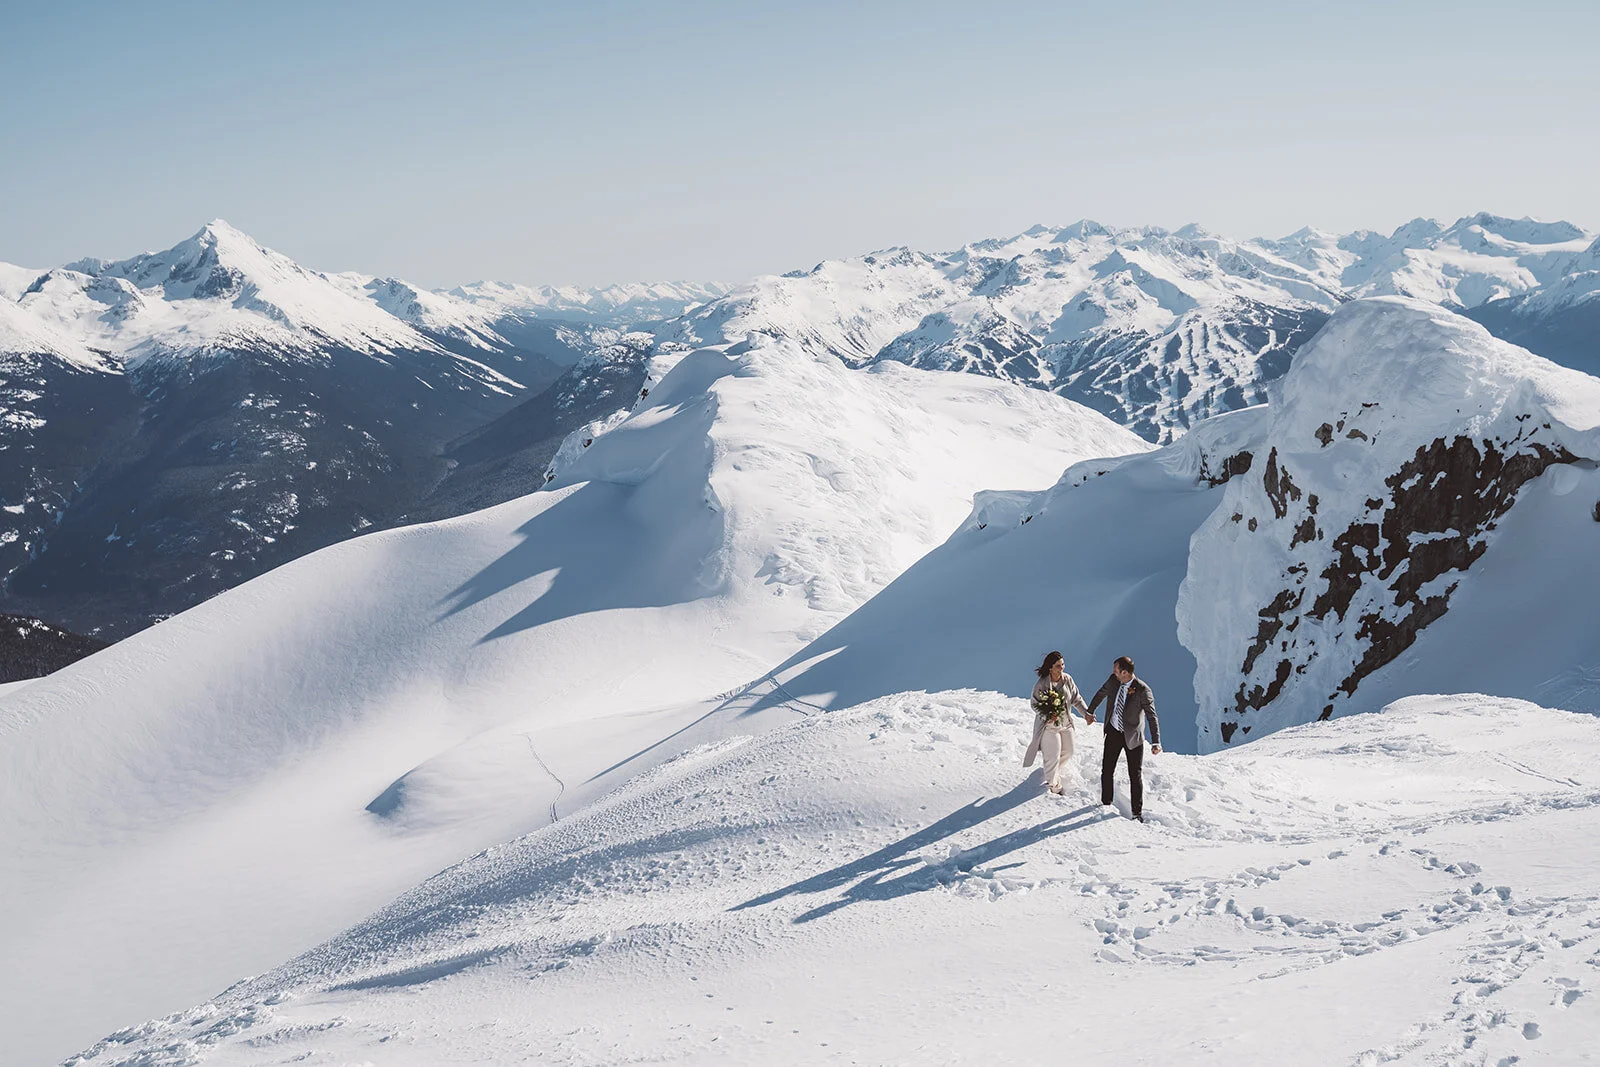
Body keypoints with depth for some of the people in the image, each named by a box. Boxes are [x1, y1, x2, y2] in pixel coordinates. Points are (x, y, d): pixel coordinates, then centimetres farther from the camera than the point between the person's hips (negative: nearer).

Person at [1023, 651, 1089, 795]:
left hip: (1066, 724, 6)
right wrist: (1046, 717, -27)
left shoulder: (1067, 679, -8)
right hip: (1049, 725, -6)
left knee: (1067, 753, 18)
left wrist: (1086, 713, -6)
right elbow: (1035, 705, -12)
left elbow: (1076, 699, 3)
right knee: (1053, 757, -1)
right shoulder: (1041, 684, -21)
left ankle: (1054, 772, 46)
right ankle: (1053, 786, 20)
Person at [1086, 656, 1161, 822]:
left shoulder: (1143, 690, -22)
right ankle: (1106, 805, 25)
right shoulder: (1113, 680, -7)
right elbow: (1101, 694, 14)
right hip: (1113, 732, 4)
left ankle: (1137, 812, 14)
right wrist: (1090, 711, 27)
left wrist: (1156, 742, -30)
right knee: (1107, 770, 9)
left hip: (1132, 736, -4)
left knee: (1135, 775, 3)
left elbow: (1152, 716, -22)